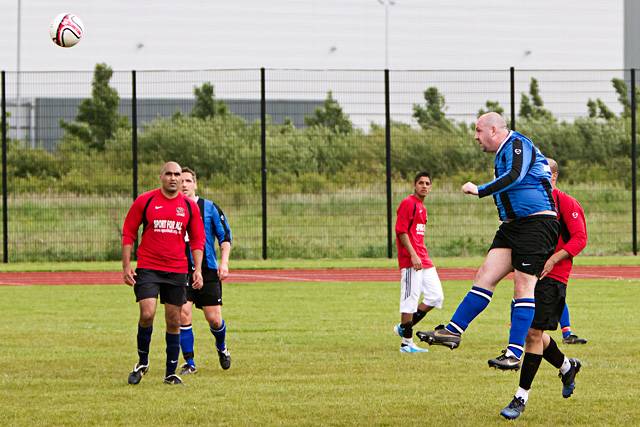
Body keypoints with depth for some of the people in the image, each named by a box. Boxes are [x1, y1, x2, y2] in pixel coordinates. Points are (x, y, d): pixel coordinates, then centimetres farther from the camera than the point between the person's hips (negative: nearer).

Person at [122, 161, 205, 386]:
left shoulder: (189, 206, 6)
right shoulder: (144, 201, -1)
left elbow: (197, 240, 12)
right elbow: (128, 234, 3)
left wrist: (198, 269, 2)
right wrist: (126, 266, -3)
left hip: (177, 271, 2)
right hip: (148, 268, -2)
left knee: (174, 322, 5)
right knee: (147, 314, -17)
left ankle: (171, 373, 14)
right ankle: (142, 362, 5)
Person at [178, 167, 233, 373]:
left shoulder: (210, 208, 2)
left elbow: (225, 236, 5)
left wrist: (224, 262, -7)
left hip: (208, 271, 0)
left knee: (214, 319, -2)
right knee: (183, 314, -14)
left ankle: (221, 347, 32)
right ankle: (189, 363, -1)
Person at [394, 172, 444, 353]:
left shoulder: (422, 207, 20)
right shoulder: (408, 203, -8)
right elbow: (401, 231, -15)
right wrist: (413, 255, -21)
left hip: (424, 260, 9)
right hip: (411, 261, -9)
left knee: (436, 297, 7)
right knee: (410, 299, -6)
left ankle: (404, 328, 15)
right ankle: (407, 343, 0)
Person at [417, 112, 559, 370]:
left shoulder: (517, 144, -10)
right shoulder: (502, 154, 20)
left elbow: (515, 176, -27)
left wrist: (480, 190, -22)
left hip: (537, 222, -9)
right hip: (513, 224, 9)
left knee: (523, 285, -11)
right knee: (486, 274, 0)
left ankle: (515, 351, -12)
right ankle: (453, 331, -3)